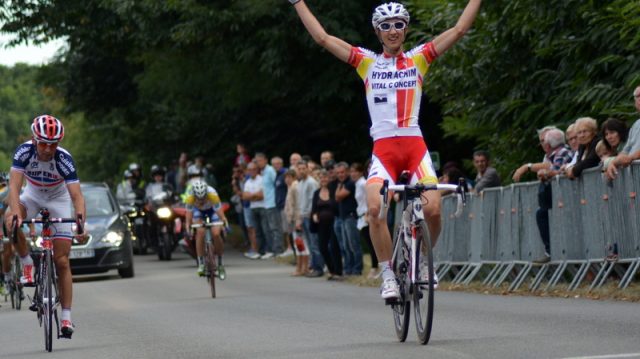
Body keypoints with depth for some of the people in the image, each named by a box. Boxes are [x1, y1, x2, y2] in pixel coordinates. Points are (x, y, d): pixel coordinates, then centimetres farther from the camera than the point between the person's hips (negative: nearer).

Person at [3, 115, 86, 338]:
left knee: (62, 261, -7)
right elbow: (14, 185, -36)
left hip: (59, 199, -1)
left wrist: (81, 222, -52)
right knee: (10, 220, -33)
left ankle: (66, 318, -2)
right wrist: (15, 213, -52)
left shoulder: (64, 159, -31)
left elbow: (77, 195, -36)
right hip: (33, 195, 2)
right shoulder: (24, 152, -28)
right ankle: (27, 265, -12)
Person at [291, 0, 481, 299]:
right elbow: (322, 37, 8)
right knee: (375, 208, -25)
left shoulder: (419, 59, 11)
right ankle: (388, 274, -12)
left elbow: (459, 30, 8)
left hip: (415, 146, 0)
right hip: (383, 148, 0)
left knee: (432, 209, -18)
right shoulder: (367, 62, 11)